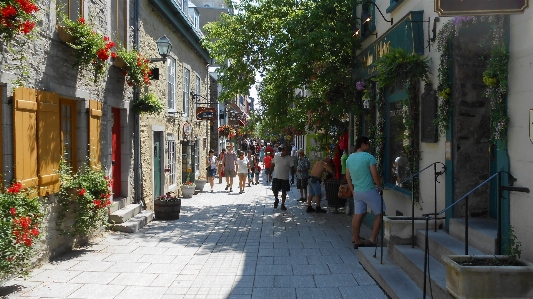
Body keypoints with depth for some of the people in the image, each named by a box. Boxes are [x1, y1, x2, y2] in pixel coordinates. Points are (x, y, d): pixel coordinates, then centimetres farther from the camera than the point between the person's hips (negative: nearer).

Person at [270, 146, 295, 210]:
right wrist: (271, 173, 9)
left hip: (285, 178, -1)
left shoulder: (289, 158, -6)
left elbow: (292, 168, -8)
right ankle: (276, 199, 34)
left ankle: (282, 204, 15)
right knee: (275, 190, 4)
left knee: (284, 191, 3)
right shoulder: (276, 156, 1)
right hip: (276, 177, 1)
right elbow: (272, 165, 10)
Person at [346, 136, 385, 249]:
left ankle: (356, 240, 18)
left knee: (358, 215, 13)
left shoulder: (350, 158, 9)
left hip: (357, 192, 7)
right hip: (369, 191, -7)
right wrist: (380, 186, 0)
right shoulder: (369, 157, -12)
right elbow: (375, 174, -15)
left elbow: (348, 177, 13)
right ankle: (372, 240, 1)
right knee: (380, 214, 5)